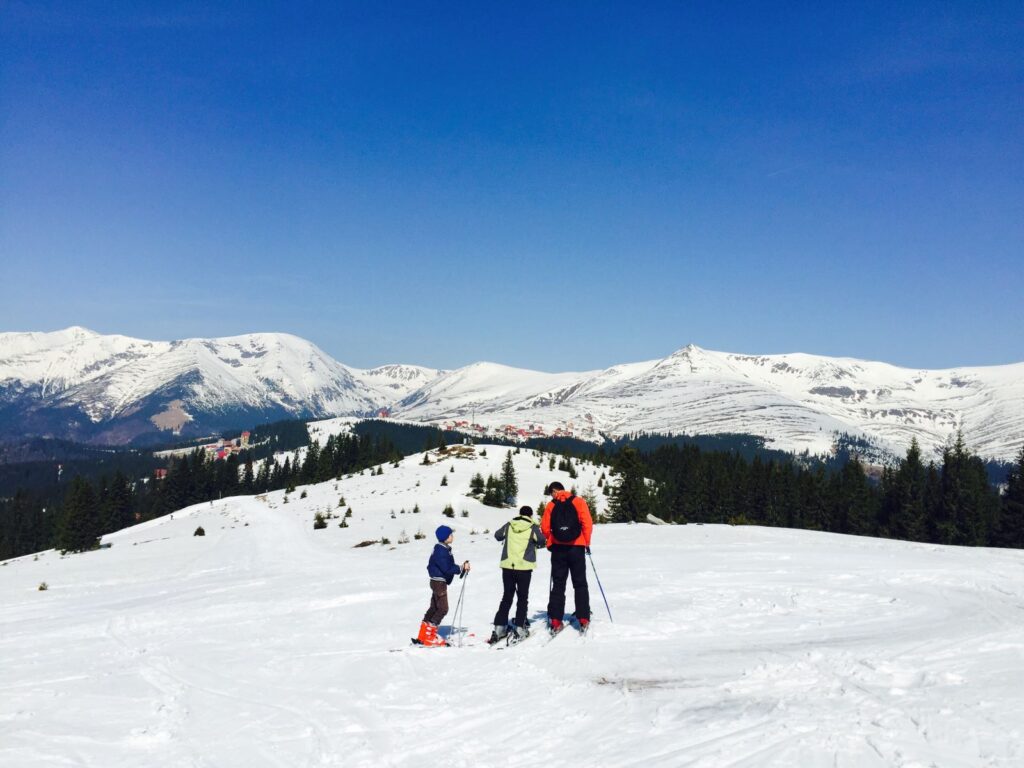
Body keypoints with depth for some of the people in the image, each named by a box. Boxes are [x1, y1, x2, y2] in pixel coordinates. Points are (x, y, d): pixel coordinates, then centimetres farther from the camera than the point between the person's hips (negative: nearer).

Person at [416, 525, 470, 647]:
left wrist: (461, 568, 4)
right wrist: (461, 568, -19)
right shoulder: (441, 551, -20)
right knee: (443, 608, -8)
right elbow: (447, 568, -26)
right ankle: (429, 637, -5)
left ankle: (423, 635, 20)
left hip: (439, 582, 11)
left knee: (434, 607, 15)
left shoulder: (445, 549, 12)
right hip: (439, 582, -11)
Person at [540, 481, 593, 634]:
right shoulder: (578, 502, 0)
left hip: (558, 549, 1)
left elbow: (545, 527, -3)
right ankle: (583, 619, 0)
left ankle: (555, 621, 1)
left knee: (558, 585, 7)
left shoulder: (550, 505, 3)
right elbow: (587, 523, -8)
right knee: (580, 584, 7)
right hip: (576, 548, -1)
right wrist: (587, 542, 1)